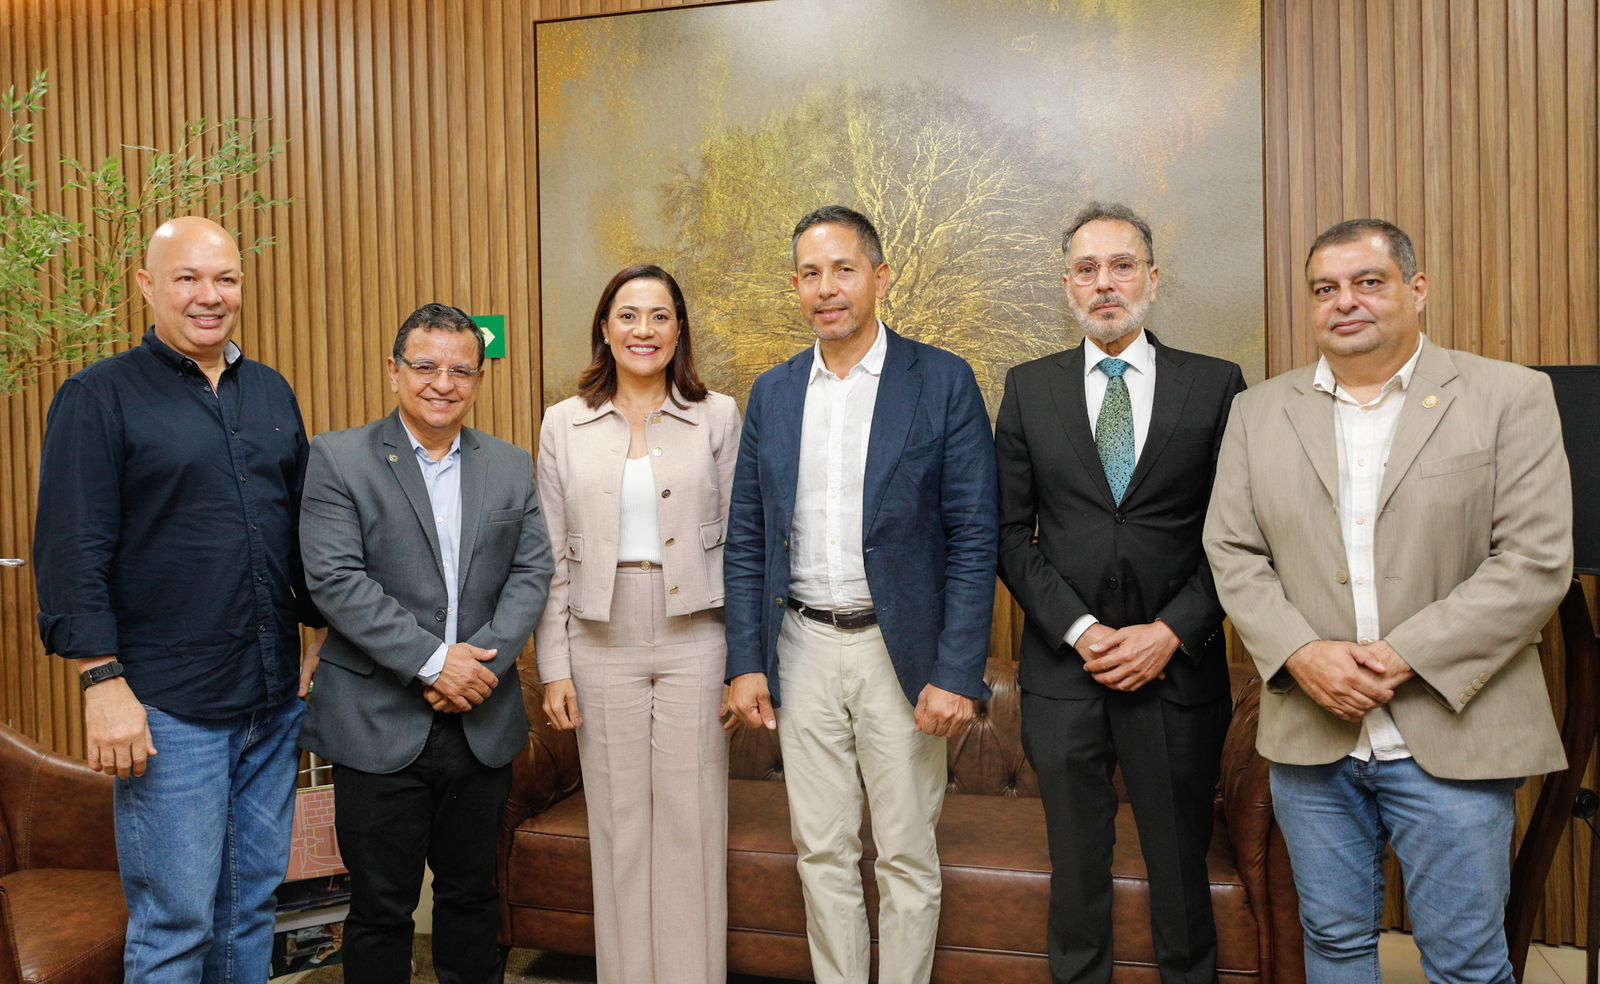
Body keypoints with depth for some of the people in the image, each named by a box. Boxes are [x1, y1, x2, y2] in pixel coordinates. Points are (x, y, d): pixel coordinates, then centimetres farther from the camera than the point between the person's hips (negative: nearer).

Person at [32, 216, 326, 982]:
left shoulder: (271, 392, 12)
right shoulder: (99, 397, -4)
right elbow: (71, 554, -9)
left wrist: (322, 633, 13)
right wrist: (103, 684, -15)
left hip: (274, 702, 5)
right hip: (168, 709, -5)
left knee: (253, 904, 15)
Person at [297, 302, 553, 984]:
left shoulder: (512, 468, 8)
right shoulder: (338, 459, -3)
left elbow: (532, 573, 2)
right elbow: (334, 579, -13)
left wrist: (484, 658, -14)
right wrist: (432, 660, -18)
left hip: (482, 723, 3)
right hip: (379, 724, -3)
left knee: (472, 894, 17)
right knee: (381, 907, 9)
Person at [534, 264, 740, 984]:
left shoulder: (718, 417, 2)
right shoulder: (564, 424, 4)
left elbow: (738, 539, 3)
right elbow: (551, 557, 5)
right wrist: (554, 668, 1)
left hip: (695, 640, -1)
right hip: (603, 646, 1)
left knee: (692, 822, 5)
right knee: (618, 824, 9)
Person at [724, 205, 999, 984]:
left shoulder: (943, 382, -5)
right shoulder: (772, 393, 7)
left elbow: (973, 539, -8)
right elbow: (746, 541, 8)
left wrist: (957, 673, -13)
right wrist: (745, 662, 1)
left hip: (901, 650, -3)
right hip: (803, 648, 4)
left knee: (907, 856, 9)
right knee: (821, 852, 13)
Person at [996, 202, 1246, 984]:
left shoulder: (1216, 385, 1)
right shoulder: (1029, 388, 5)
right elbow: (1009, 530, 1)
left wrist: (1169, 634, -11)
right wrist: (1078, 629, -9)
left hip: (1177, 668, -1)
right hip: (1063, 666, 1)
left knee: (1181, 873, 12)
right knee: (1076, 874, 13)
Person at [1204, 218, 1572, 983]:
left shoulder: (1510, 396, -1)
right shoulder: (1258, 412, 8)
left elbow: (1535, 561, -8)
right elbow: (1232, 553, 3)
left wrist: (1405, 657, -16)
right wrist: (1301, 654, -12)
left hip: (1451, 735, -2)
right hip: (1309, 737, 3)